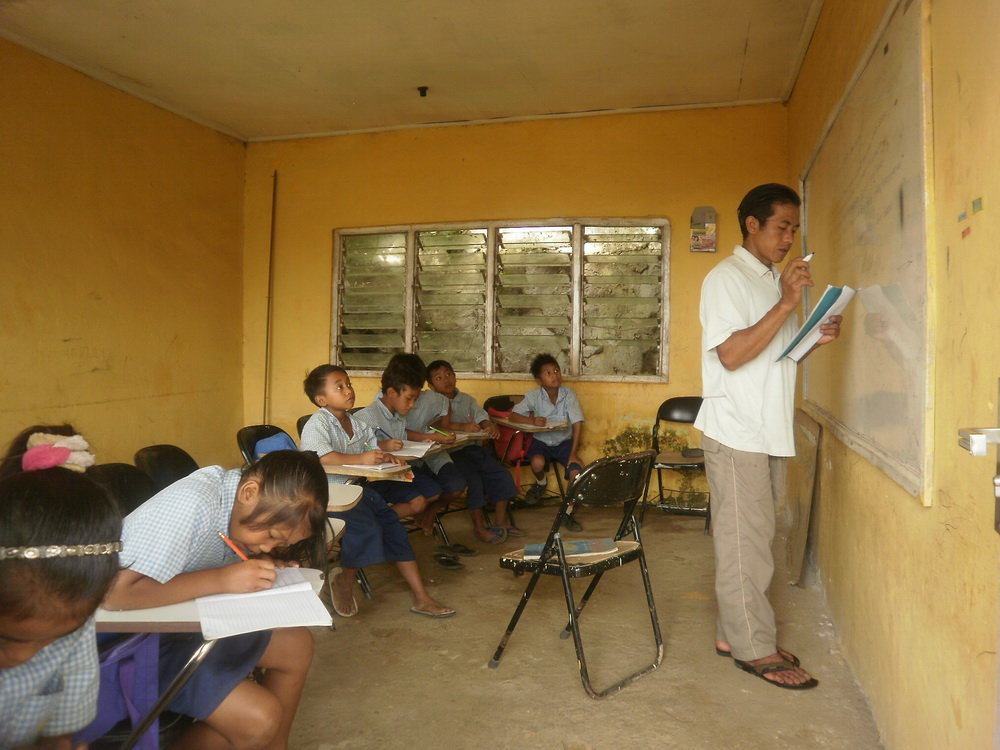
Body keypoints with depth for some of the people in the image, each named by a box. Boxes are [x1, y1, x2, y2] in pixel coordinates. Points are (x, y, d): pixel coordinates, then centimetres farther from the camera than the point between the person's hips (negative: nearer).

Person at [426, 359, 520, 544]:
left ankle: (500, 521, 8)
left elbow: (481, 416, 4)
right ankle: (479, 526, -6)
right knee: (473, 480, -23)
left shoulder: (467, 399, 18)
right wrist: (463, 426, -28)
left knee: (502, 476, -5)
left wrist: (490, 426, -19)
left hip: (472, 448, 6)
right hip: (449, 451, -6)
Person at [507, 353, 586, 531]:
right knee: (537, 462, -33)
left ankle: (567, 514, -3)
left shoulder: (568, 394, -11)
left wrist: (573, 453, -19)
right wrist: (532, 420, -29)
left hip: (564, 441, 1)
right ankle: (540, 483, 7)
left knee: (577, 469, -24)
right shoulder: (534, 395, -12)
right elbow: (513, 415, -9)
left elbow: (577, 423, -13)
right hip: (541, 441, -1)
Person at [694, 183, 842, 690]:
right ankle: (754, 648, 9)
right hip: (736, 431, -9)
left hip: (769, 430, 9)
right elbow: (732, 353, -19)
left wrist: (816, 338, 5)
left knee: (754, 536, 13)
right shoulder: (727, 278, -9)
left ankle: (735, 634, 24)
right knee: (745, 540, -2)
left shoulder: (776, 280, 19)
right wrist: (787, 304, -21)